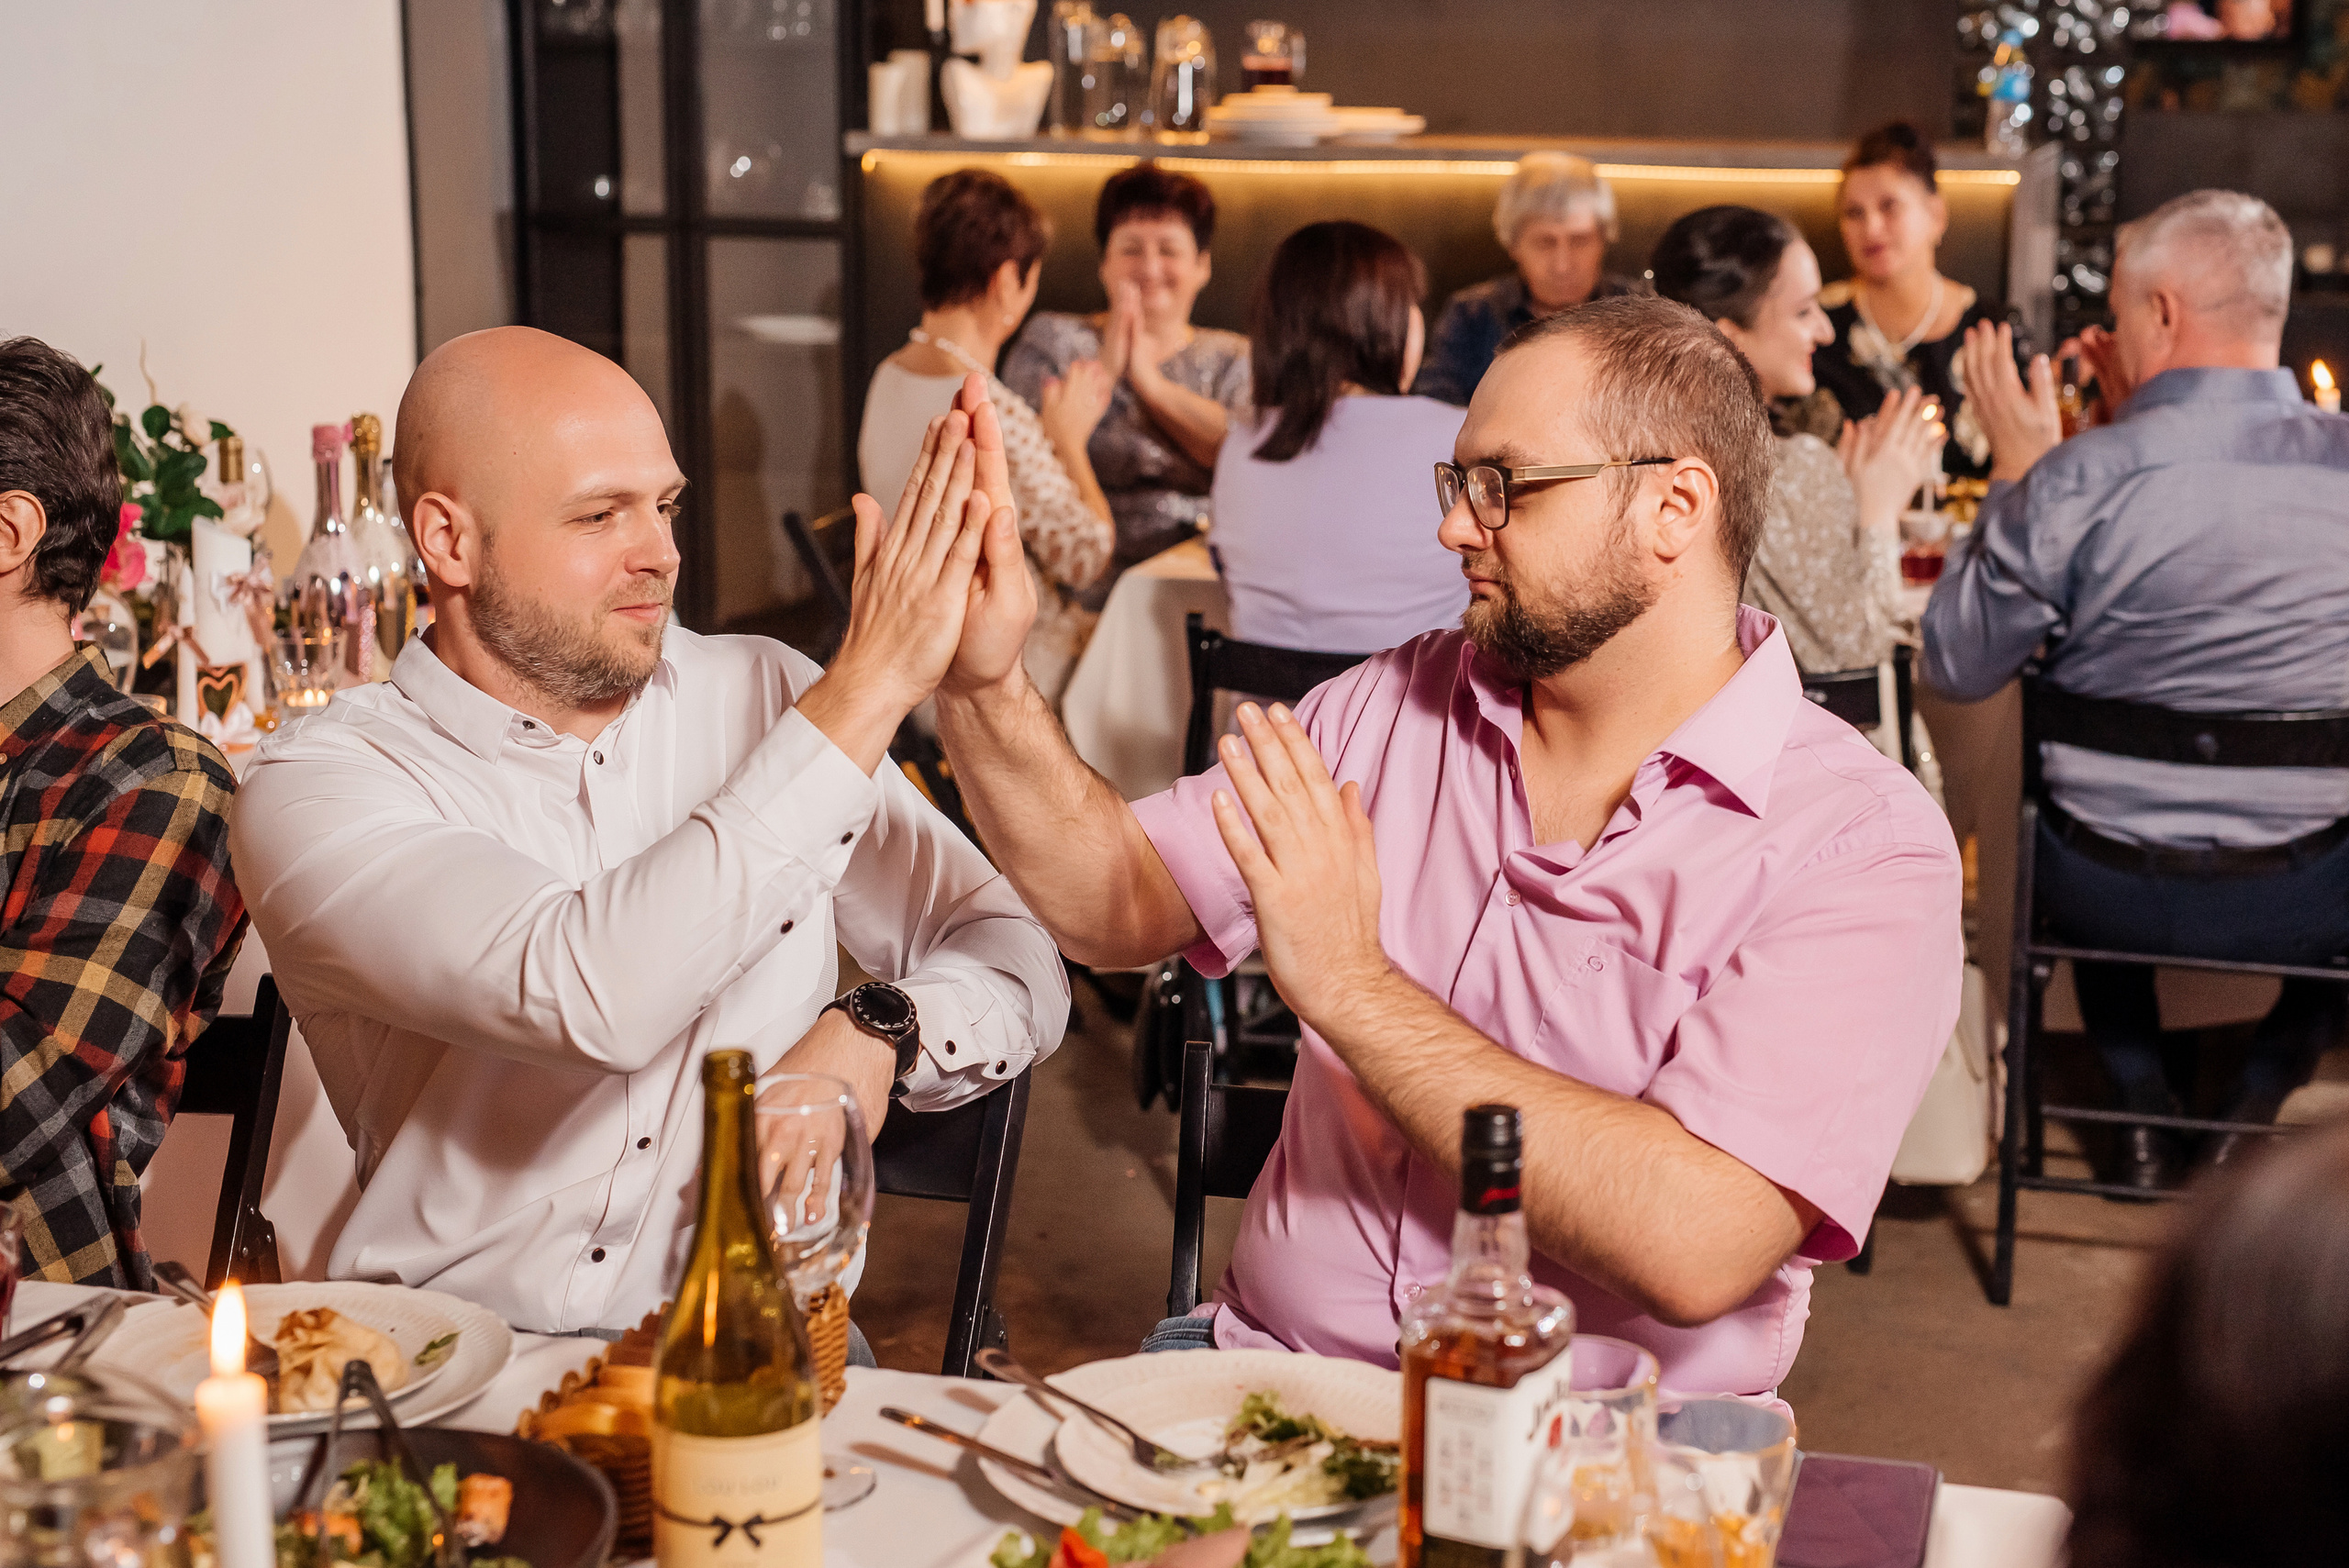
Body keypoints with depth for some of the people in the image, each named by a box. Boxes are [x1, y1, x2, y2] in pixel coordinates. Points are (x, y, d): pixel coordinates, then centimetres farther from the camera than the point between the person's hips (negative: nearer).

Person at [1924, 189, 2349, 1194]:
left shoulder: (2075, 483, -20)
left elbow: (1955, 668, -6)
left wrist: (2015, 471, -1)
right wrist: (2142, 423, 13)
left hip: (2118, 896, -1)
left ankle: (2146, 1108, 31)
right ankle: (2257, 1101, 27)